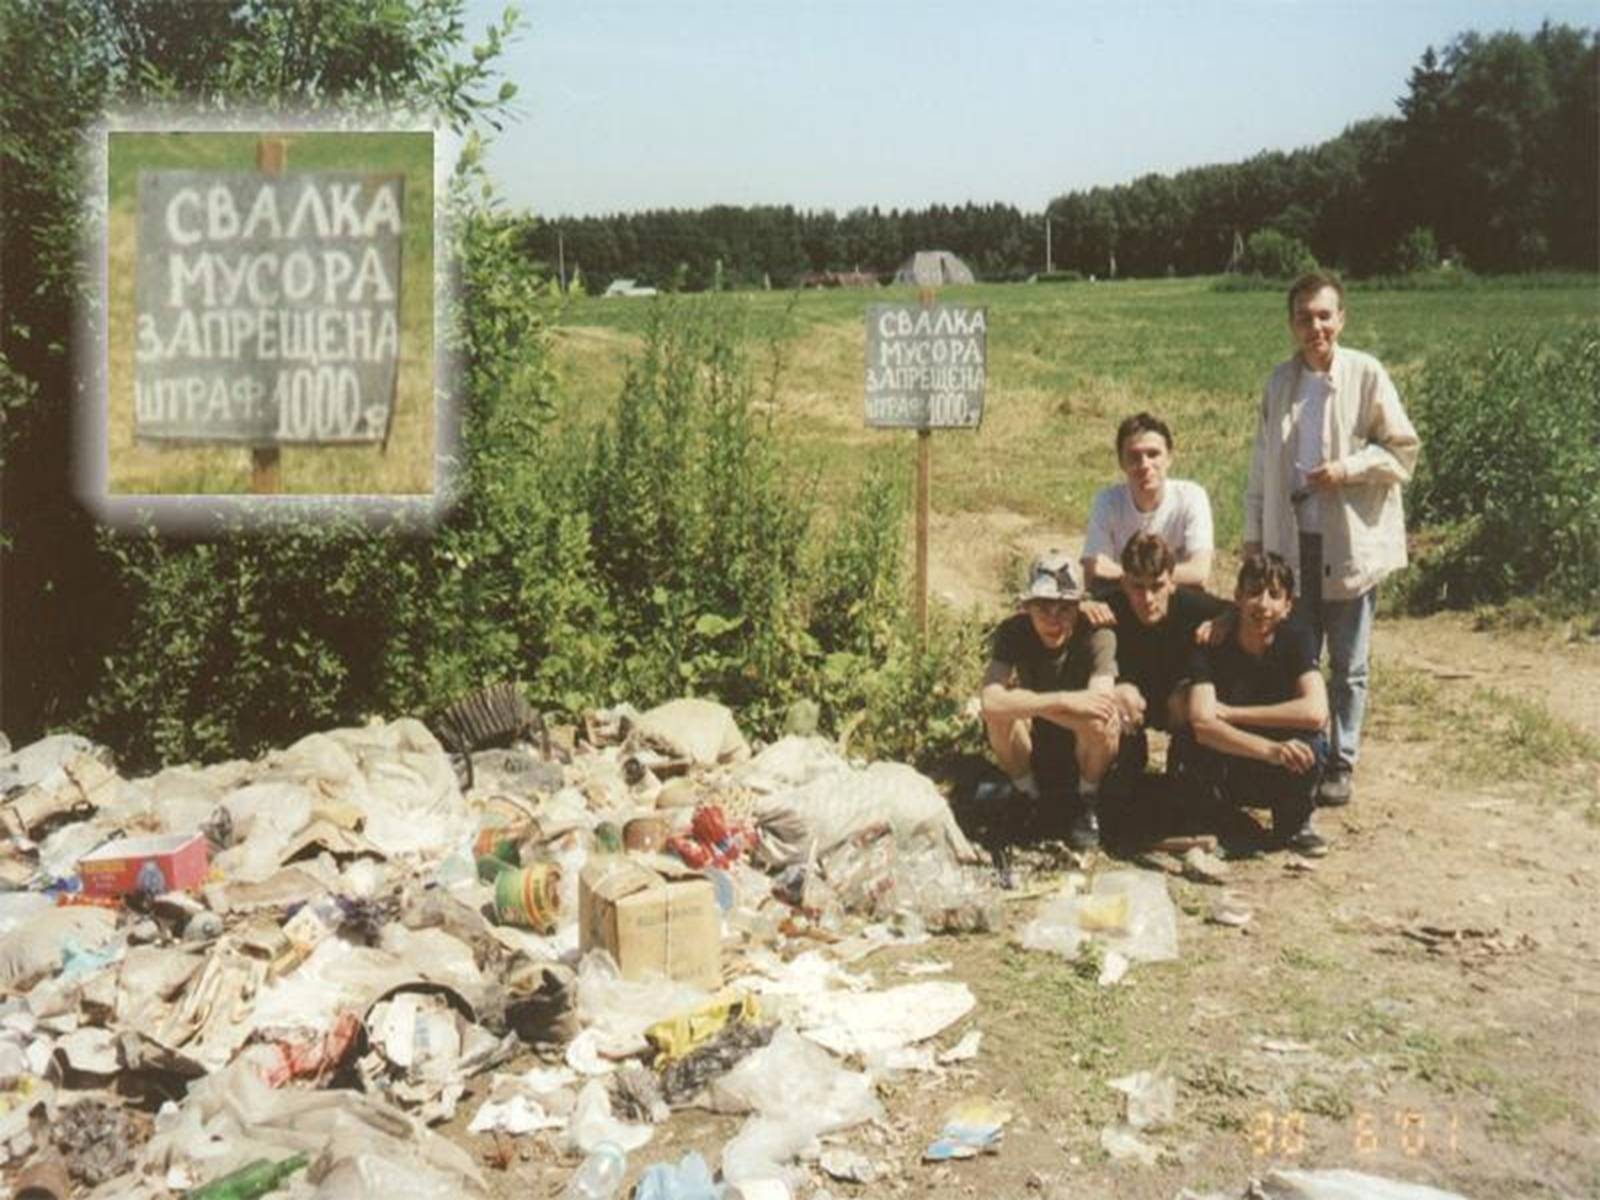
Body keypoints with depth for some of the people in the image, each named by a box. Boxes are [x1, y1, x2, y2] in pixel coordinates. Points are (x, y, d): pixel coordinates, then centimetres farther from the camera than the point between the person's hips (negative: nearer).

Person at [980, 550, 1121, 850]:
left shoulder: (1096, 634, -25)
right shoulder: (1012, 632, -21)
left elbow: (1101, 703, -38)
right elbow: (992, 700, -36)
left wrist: (1029, 703, -34)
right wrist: (1063, 701, -43)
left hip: (1087, 746, -1)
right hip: (1034, 744, 1)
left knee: (1099, 720, -35)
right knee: (999, 714, -30)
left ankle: (1088, 802, -5)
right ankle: (1028, 796, -3)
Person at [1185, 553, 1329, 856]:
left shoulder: (1296, 638, -14)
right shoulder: (1211, 645, -17)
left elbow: (1315, 712, -30)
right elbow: (1202, 724, -31)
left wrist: (1232, 713, -27)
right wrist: (1269, 749, -47)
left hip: (1283, 774, 1)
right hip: (1228, 767, -1)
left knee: (1310, 746, -32)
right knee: (1204, 757, -35)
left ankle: (1293, 823, -2)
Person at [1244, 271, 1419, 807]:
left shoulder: (1367, 374, -7)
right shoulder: (1280, 380, 4)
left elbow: (1403, 449, -3)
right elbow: (1263, 462, 9)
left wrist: (1349, 467, -19)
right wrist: (1254, 532, 8)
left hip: (1351, 541, -3)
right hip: (1293, 540, 3)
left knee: (1348, 665, 7)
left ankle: (1342, 763, 19)